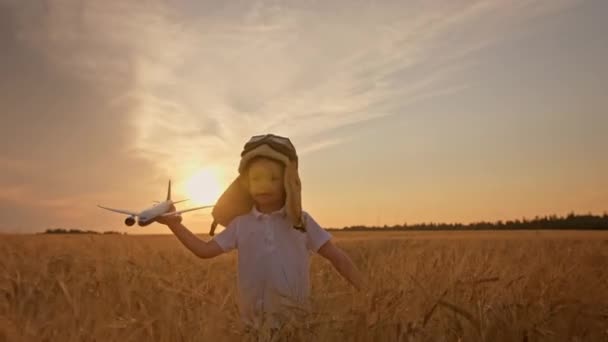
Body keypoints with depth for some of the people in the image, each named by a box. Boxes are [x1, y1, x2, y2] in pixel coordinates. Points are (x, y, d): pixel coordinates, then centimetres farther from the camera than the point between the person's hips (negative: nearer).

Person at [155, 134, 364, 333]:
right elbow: (205, 250, 4)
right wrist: (175, 225, -3)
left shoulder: (301, 221, 2)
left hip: (297, 320, -1)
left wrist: (366, 294, -1)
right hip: (255, 324, 1)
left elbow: (337, 257, 3)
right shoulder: (241, 224, 5)